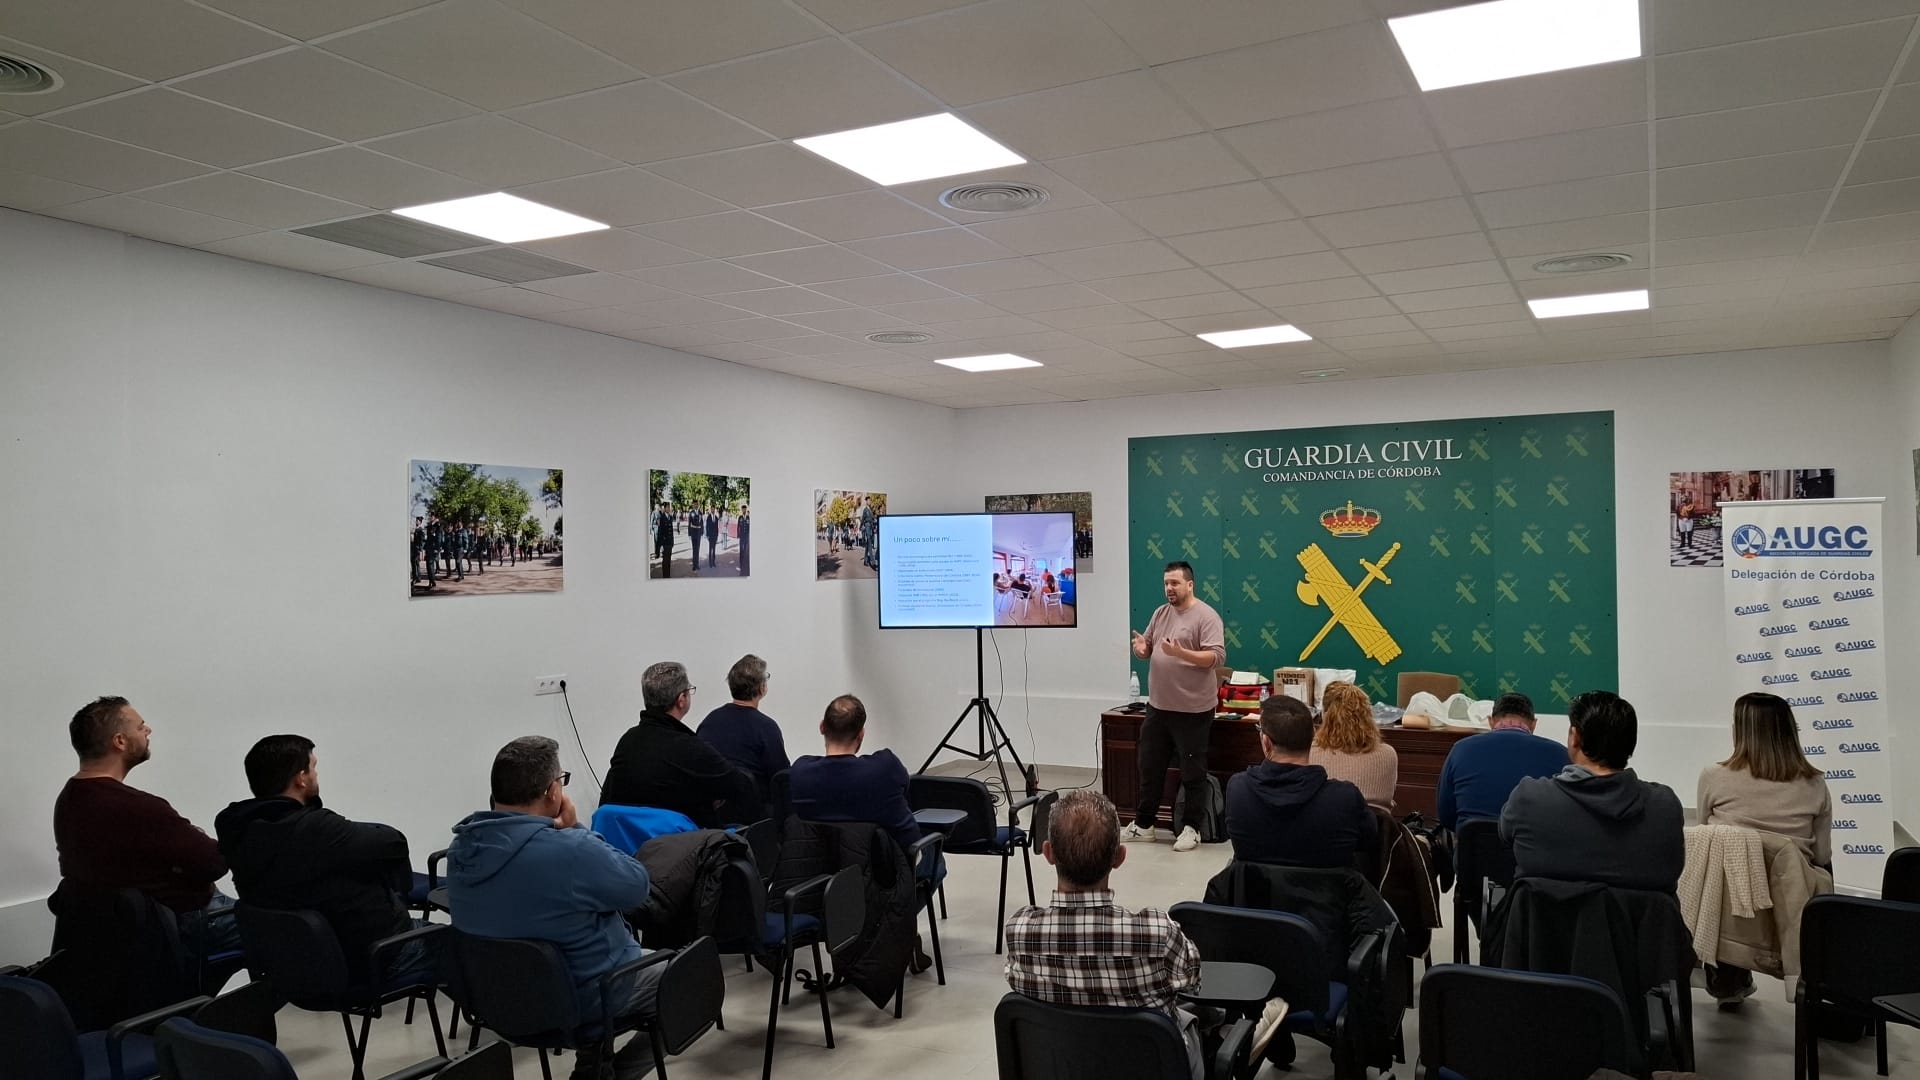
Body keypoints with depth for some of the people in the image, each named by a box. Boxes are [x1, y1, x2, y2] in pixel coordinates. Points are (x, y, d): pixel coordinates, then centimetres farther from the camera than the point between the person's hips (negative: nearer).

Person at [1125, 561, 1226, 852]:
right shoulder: (1160, 613, 10)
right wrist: (1142, 648, -8)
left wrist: (1181, 653, -31)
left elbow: (1217, 657, -20)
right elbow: (1148, 648, 16)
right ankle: (1143, 824, 25)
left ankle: (1192, 828, 15)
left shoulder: (1206, 616, -12)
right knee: (1150, 766, 14)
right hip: (1158, 706, 7)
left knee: (1192, 772, 4)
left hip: (1192, 710, -7)